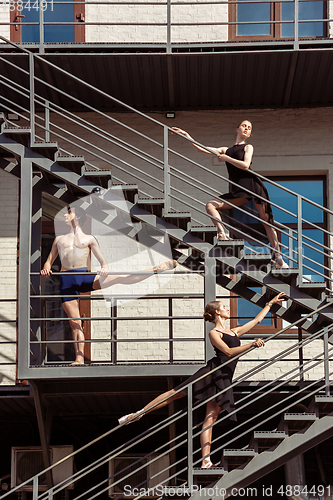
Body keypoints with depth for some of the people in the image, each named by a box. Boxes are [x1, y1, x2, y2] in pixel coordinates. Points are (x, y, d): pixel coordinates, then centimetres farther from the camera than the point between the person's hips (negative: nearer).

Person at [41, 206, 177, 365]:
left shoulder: (89, 239, 16)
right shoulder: (59, 239, 24)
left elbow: (102, 261, 9)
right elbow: (49, 261, 21)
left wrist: (104, 267, -17)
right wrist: (46, 269, -5)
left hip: (85, 278, -2)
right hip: (67, 281, 2)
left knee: (119, 278, -18)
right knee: (75, 323, -4)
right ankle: (79, 358, -4)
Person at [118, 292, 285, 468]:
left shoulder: (234, 331, 24)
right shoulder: (214, 333, 2)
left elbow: (256, 320, 32)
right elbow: (228, 352, -11)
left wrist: (270, 304, 33)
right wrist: (252, 344, -17)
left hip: (224, 379, 5)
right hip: (213, 371, -5)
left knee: (211, 418, -2)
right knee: (176, 393, -8)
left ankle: (206, 460, -11)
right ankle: (139, 413, 1)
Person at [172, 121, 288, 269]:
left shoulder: (248, 147, 10)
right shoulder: (225, 150, 22)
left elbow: (245, 165, -8)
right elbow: (202, 149, 18)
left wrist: (226, 158, -7)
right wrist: (186, 135, 15)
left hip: (252, 184, -5)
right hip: (237, 191, 5)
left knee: (266, 221, -9)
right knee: (210, 205, -12)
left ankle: (278, 258, -11)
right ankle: (222, 234, -22)